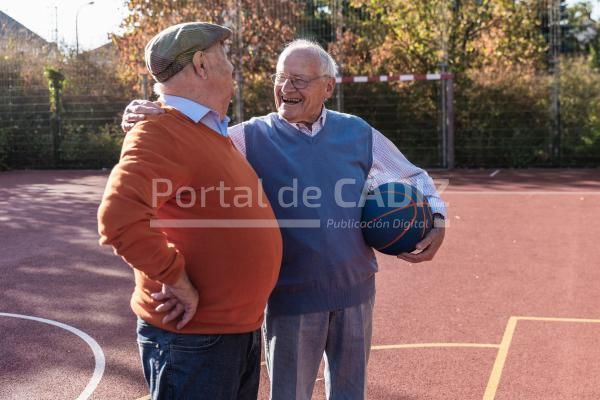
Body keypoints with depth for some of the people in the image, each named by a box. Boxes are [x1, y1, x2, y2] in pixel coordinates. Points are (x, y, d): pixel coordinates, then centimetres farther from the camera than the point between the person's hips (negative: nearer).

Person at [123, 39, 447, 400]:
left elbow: (413, 177, 13)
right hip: (291, 297, -3)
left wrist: (437, 217, -4)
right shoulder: (252, 137, -7)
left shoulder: (358, 133, 1)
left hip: (356, 291, 3)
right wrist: (143, 121, -32)